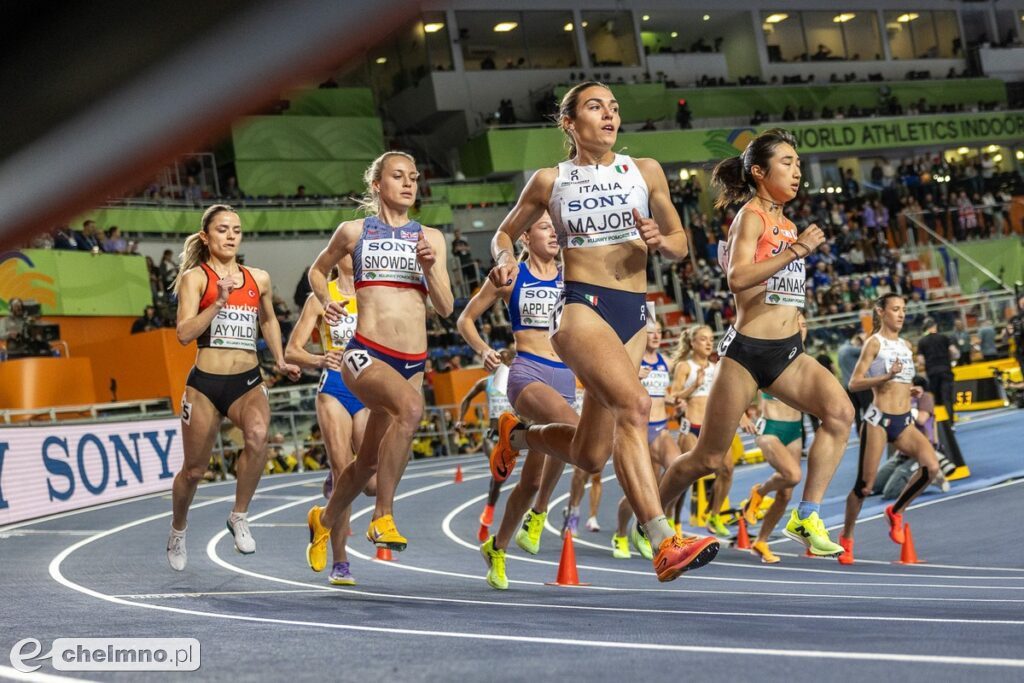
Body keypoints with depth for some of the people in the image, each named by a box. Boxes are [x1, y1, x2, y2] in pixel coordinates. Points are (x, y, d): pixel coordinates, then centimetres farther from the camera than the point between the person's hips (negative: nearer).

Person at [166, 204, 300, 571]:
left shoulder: (259, 279, 10)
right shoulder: (195, 277, -2)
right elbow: (184, 333, -14)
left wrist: (280, 361, 23)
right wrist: (219, 302, -23)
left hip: (248, 382, 2)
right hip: (205, 383, -2)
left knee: (258, 436, -30)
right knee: (194, 469, 8)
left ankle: (239, 517, -11)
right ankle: (178, 532, 37)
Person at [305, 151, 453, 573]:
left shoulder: (430, 238, 11)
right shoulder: (354, 232, 6)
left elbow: (445, 308, 8)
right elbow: (317, 270, 22)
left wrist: (430, 267, -9)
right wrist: (326, 301, 2)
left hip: (413, 363, 4)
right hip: (365, 354, -4)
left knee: (369, 462, 13)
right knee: (411, 405, -36)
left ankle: (323, 521, 42)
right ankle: (382, 517, -27)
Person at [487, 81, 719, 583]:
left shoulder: (645, 171, 10)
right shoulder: (550, 181, 6)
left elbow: (680, 244, 13)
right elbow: (506, 232, 19)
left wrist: (659, 241, -11)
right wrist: (505, 259, -4)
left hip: (634, 314, 4)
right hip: (581, 306, -4)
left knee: (589, 456, 7)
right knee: (634, 404, -30)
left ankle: (518, 434, 40)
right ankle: (665, 545, -33)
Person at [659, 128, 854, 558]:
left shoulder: (787, 224, 15)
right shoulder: (751, 216, -8)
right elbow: (737, 278, -25)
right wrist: (796, 252, -26)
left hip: (787, 352, 7)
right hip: (747, 350, -7)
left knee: (840, 412, -19)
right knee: (708, 459, 2)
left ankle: (805, 517, -14)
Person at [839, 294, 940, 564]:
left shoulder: (907, 345, 15)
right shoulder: (874, 343, -4)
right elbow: (854, 383, -12)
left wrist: (913, 390, 9)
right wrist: (887, 376, -23)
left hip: (904, 422, 5)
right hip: (878, 420, -5)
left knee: (931, 466, -19)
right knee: (864, 485, -3)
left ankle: (896, 511, 3)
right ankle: (846, 539, 17)